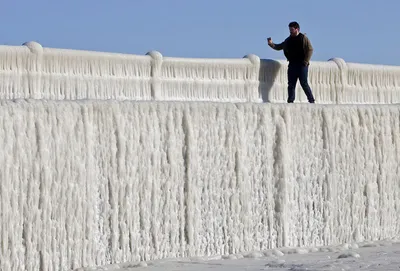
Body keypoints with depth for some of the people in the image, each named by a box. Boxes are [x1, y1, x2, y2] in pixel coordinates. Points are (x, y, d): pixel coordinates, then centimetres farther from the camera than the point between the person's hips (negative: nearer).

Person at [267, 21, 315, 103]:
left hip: (302, 65, -6)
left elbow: (310, 50, -7)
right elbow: (279, 47, 21)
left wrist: (305, 62, -13)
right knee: (291, 84, 3)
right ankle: (290, 101, 6)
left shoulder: (303, 38, -2)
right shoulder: (288, 40, 15)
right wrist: (271, 44, 3)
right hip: (292, 65, 6)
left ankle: (311, 100, -4)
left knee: (304, 83, -9)